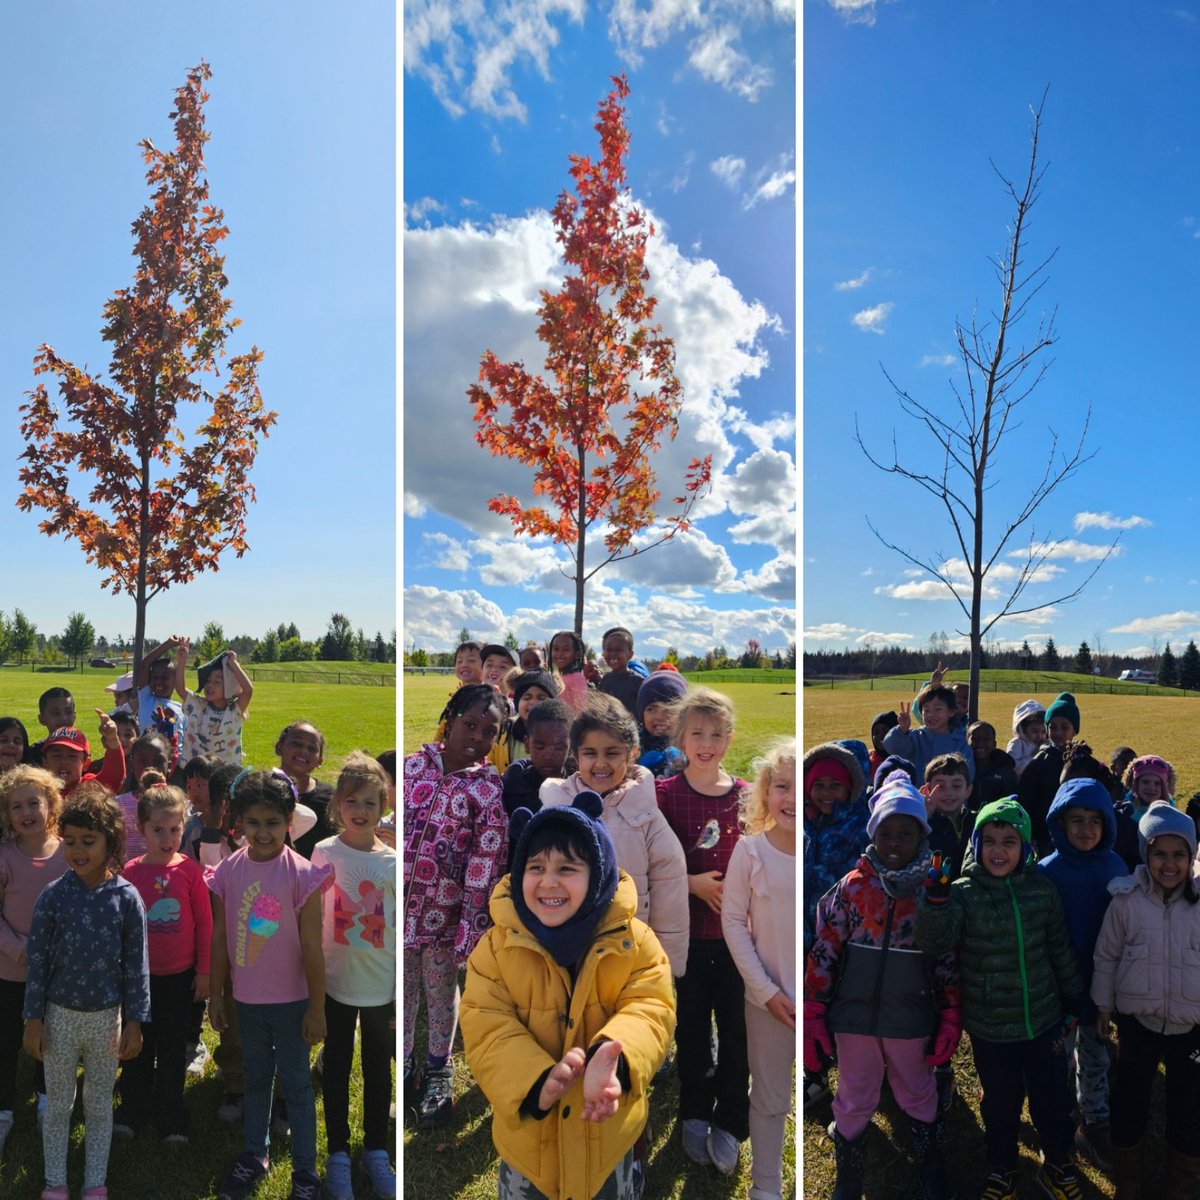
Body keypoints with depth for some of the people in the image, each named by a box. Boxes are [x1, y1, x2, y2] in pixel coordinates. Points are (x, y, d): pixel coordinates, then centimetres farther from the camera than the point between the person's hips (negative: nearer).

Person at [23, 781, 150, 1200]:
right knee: (57, 1104, 15)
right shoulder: (53, 895, -10)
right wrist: (33, 1019, -3)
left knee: (100, 1105, 14)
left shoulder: (126, 897, -11)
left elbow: (136, 964, -6)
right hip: (60, 1015, 1)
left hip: (107, 1016, 0)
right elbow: (37, 959, -4)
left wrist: (135, 1021, -4)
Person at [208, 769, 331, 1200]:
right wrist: (215, 995, 7)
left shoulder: (300, 874, -18)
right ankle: (254, 1156, 40)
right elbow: (220, 938, 3)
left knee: (296, 1085, 9)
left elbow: (311, 947, -14)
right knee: (256, 1080, 22)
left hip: (289, 1001, -4)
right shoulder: (228, 871, -6)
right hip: (246, 1000, 4)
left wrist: (317, 1008, -11)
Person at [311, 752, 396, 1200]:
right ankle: (338, 1154, 30)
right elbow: (312, 919, -1)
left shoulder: (392, 863, -6)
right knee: (336, 1069, 12)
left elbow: (401, 932, 0)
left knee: (378, 1070, 15)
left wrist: (403, 994, 2)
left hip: (382, 987, 1)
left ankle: (376, 1150, 33)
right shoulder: (324, 853, -8)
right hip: (336, 982, -1)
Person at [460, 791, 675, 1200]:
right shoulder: (496, 946, -12)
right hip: (526, 1135, 0)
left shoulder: (635, 941, -12)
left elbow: (651, 1008, -17)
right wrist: (536, 1081, -34)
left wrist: (613, 1056, -39)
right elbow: (485, 1026, -16)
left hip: (609, 1138, 0)